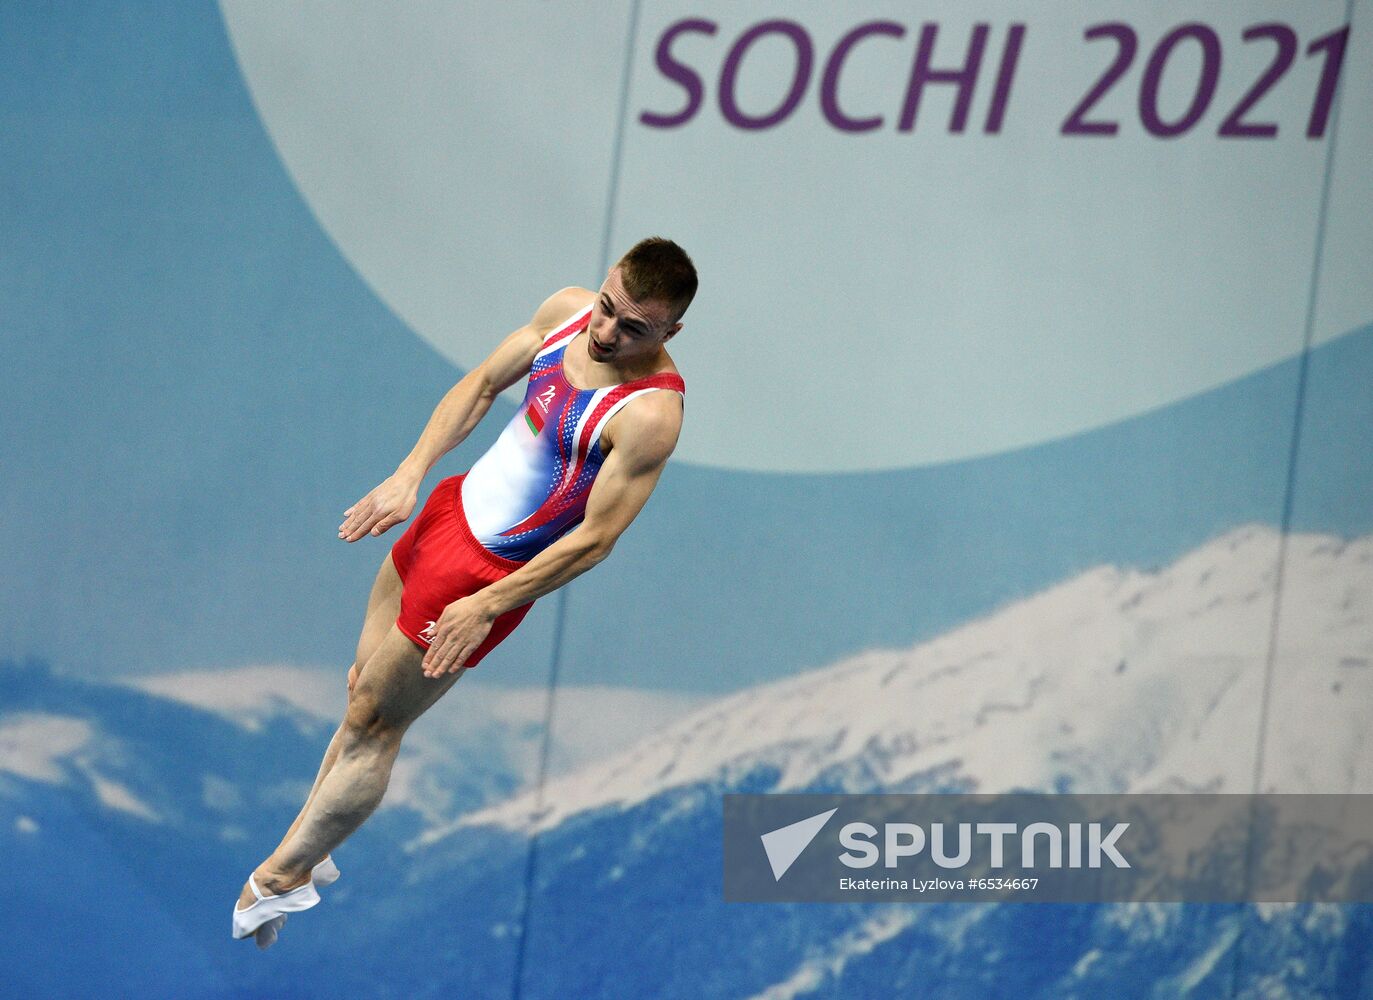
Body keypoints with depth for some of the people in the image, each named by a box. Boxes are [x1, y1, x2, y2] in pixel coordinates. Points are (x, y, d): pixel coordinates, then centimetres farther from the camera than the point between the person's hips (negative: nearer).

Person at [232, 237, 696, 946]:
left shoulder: (650, 413, -30)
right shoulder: (569, 310, -9)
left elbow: (595, 540, -26)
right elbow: (481, 386, 5)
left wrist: (485, 607, -24)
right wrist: (409, 475, -5)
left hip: (490, 570, -7)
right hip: (452, 509, 7)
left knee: (372, 722, 7)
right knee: (365, 681, 19)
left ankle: (285, 877, 24)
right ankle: (305, 843, 36)